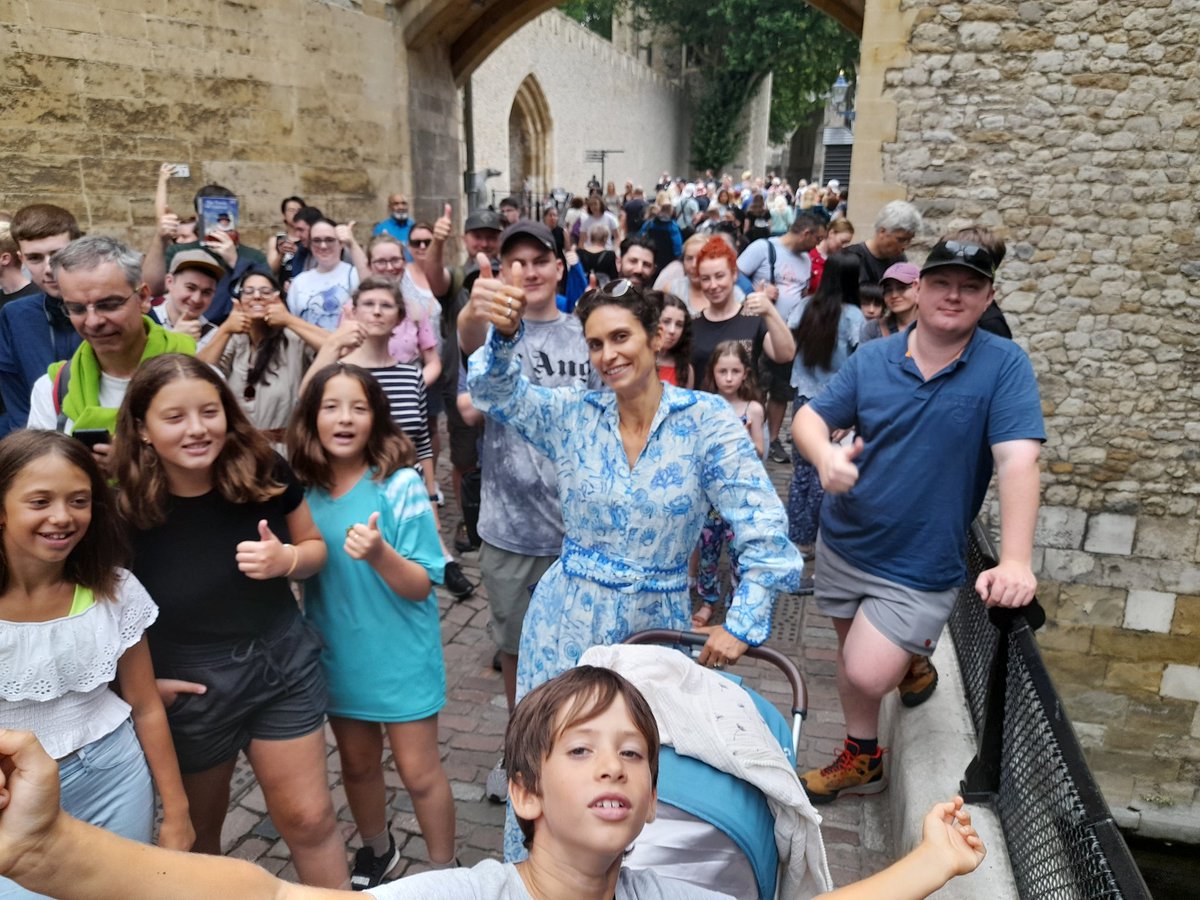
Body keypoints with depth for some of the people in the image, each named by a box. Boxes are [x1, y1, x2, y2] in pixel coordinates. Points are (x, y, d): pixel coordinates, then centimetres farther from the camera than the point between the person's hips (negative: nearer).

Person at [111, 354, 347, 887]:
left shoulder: (264, 472, -14)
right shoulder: (122, 507, -20)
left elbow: (315, 547, 0)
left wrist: (287, 558, -21)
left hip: (282, 661, 1)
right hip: (187, 684, 0)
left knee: (309, 818, 9)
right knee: (197, 828, 23)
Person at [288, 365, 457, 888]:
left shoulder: (400, 486, -19)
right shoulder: (302, 489, -6)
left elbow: (421, 586, -18)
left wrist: (380, 554, -36)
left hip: (400, 654, -4)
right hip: (338, 654, 5)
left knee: (418, 771, 6)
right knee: (357, 763, 22)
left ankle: (445, 873, 29)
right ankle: (377, 851, 47)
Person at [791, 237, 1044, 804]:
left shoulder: (1004, 366, -12)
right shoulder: (872, 358, -2)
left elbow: (1018, 461, -20)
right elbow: (808, 417, -1)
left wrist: (1015, 561, -31)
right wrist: (825, 454, -25)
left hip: (918, 567, -4)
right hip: (844, 542, 4)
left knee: (868, 675, -12)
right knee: (851, 655, 19)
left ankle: (918, 658, 23)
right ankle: (861, 758, 44)